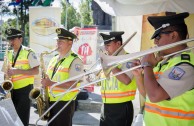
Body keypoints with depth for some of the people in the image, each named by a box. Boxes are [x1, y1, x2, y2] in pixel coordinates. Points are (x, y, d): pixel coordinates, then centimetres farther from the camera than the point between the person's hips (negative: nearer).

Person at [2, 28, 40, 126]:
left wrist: (17, 71, -22)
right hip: (11, 90, 6)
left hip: (24, 89, -6)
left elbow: (36, 71, -14)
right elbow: (5, 71, 18)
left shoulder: (28, 52, -7)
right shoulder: (9, 54, 12)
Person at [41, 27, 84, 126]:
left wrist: (51, 83, -25)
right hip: (51, 102, 7)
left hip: (65, 104, -7)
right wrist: (45, 82, -1)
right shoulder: (54, 59, 13)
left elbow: (72, 84, -20)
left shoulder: (75, 61, -11)